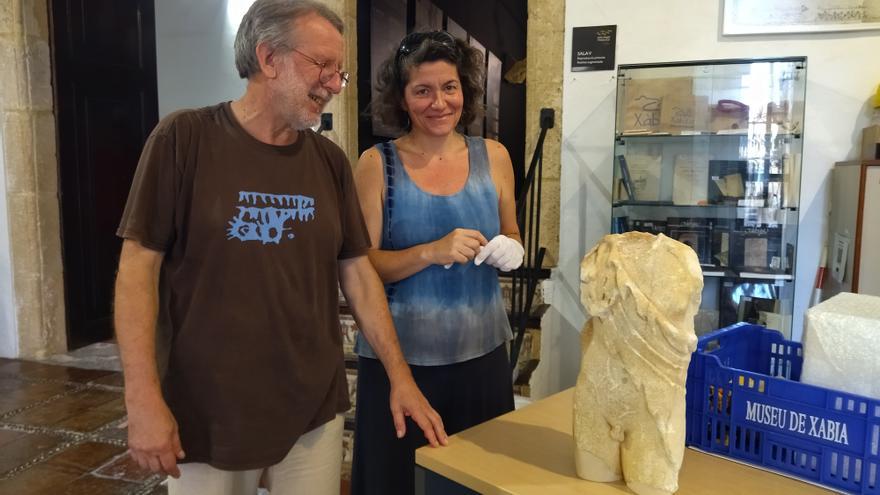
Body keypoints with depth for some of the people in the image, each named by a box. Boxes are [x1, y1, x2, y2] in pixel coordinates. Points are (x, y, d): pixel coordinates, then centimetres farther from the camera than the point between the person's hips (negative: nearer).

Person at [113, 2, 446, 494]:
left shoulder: (330, 161, 2)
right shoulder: (184, 138, -9)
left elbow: (357, 271, 5)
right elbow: (139, 267, -9)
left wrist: (400, 375, 1)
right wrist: (144, 397, -13)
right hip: (206, 411, -3)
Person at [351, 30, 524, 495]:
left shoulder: (493, 157, 2)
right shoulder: (377, 164, -6)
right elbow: (361, 266, -9)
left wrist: (510, 251, -9)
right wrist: (431, 252, -24)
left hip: (482, 352, 3)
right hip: (400, 357, -2)